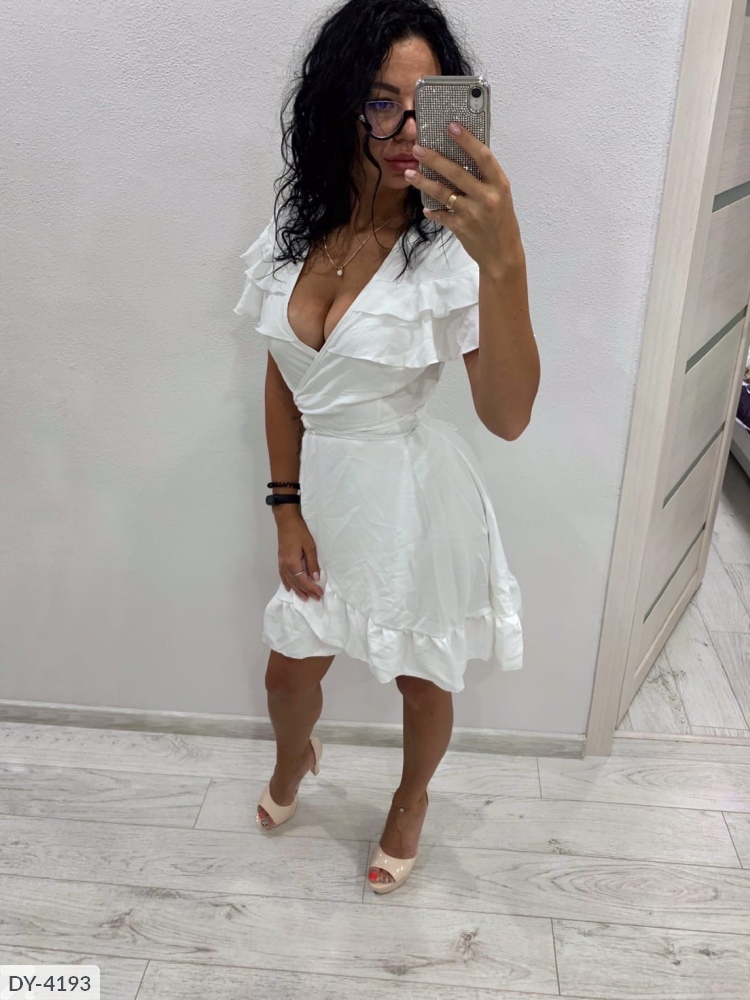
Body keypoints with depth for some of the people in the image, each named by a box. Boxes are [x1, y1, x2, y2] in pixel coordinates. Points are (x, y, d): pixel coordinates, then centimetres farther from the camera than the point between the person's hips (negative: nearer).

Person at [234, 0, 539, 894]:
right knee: (289, 670, 20)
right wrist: (288, 509, 0)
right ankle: (295, 757, 57)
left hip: (415, 502, -4)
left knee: (422, 679, 18)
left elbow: (507, 417, -32)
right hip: (320, 493, 4)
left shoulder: (449, 247, -20)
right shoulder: (293, 235, -4)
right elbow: (282, 382, 4)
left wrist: (504, 263, -45)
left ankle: (413, 798, 51)